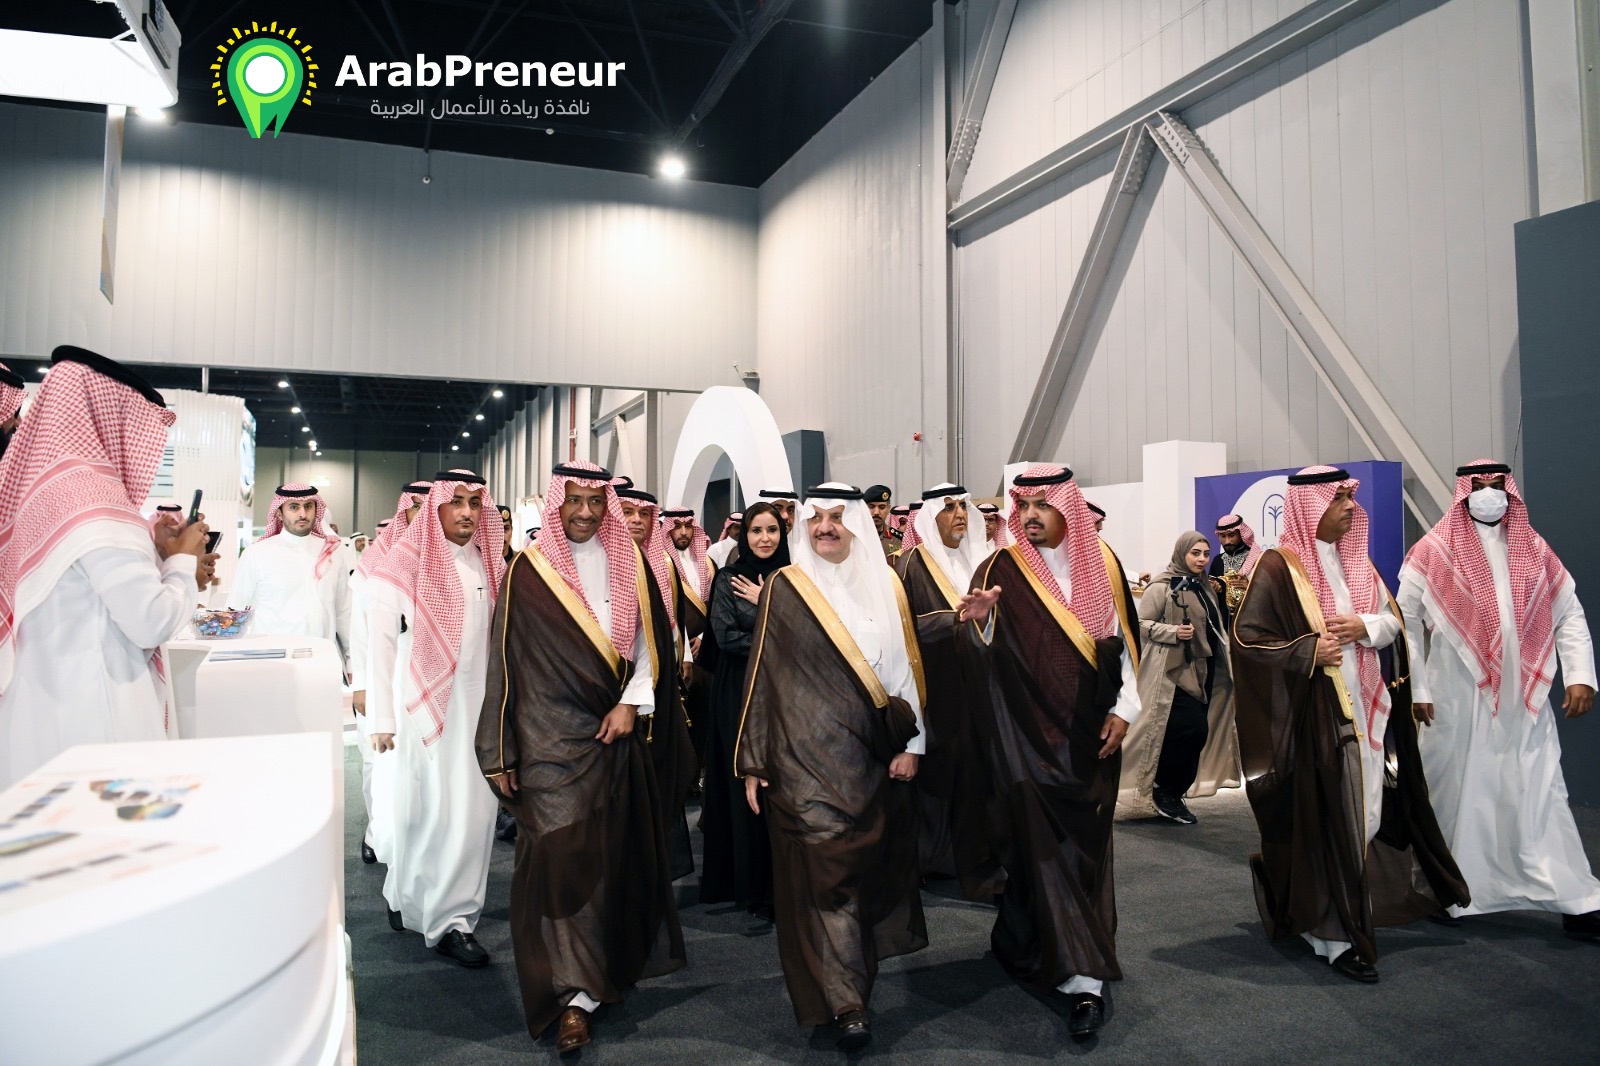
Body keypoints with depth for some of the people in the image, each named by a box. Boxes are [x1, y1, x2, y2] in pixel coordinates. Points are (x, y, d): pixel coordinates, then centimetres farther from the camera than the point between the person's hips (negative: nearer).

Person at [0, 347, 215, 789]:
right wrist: (182, 560, -3)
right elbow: (154, 622, -19)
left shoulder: (41, 487, 11)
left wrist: (151, 548, 13)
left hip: (46, 703, 9)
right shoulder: (93, 495, -17)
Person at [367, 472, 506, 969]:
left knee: (473, 809, 5)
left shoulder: (489, 563, 9)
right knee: (423, 807, 2)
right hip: (424, 701, -4)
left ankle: (453, 917, 18)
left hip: (479, 702, 4)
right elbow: (382, 640, -4)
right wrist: (382, 718, -6)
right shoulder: (405, 561, -3)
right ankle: (407, 896, 22)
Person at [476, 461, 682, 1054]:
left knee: (612, 852, 9)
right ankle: (574, 994, -1)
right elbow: (505, 661, -3)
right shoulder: (528, 569, -3)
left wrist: (632, 703, -5)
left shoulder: (625, 563, 6)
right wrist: (499, 751, -4)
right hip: (550, 736, -3)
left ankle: (609, 965, 28)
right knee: (560, 853, -7)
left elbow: (649, 639, 9)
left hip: (614, 731, 3)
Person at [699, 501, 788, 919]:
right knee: (745, 783, 1)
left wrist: (767, 602, -8)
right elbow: (726, 636, -8)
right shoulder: (729, 579, 2)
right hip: (740, 693, -1)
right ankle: (749, 881, 14)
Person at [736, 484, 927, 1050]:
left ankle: (851, 974, 32)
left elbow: (908, 664, 7)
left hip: (873, 752, 3)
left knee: (871, 862, 10)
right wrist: (753, 761, -3)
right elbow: (762, 674, -1)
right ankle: (844, 999, 4)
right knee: (823, 866, -6)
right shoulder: (784, 587, -2)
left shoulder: (884, 585, 6)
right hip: (805, 752, -3)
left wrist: (910, 744, -1)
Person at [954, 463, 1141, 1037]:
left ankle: (1023, 942, 24)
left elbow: (1123, 640, 8)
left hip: (1092, 730, 3)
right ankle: (1082, 976, 6)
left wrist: (1124, 708, 0)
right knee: (1044, 844, -3)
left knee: (1087, 842, 8)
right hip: (1027, 731, -3)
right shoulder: (1003, 569, -6)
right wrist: (979, 620, -35)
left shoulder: (1100, 562, 3)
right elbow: (981, 656, -14)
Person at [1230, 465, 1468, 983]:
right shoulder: (1278, 567, -9)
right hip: (1313, 713, -7)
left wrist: (1365, 625, -7)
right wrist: (1308, 653, -20)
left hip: (1365, 708, 7)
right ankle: (1335, 935, 5)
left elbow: (1393, 622, 14)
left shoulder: (1356, 562, 13)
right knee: (1325, 820, -4)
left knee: (1366, 815, 10)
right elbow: (1246, 639, -11)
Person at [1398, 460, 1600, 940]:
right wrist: (1416, 688, -4)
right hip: (1457, 701, -3)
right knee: (1457, 794, 8)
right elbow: (1405, 622, -1)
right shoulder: (1434, 552, -3)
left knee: (1541, 797, 4)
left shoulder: (1534, 549, 9)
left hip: (1524, 702, 3)